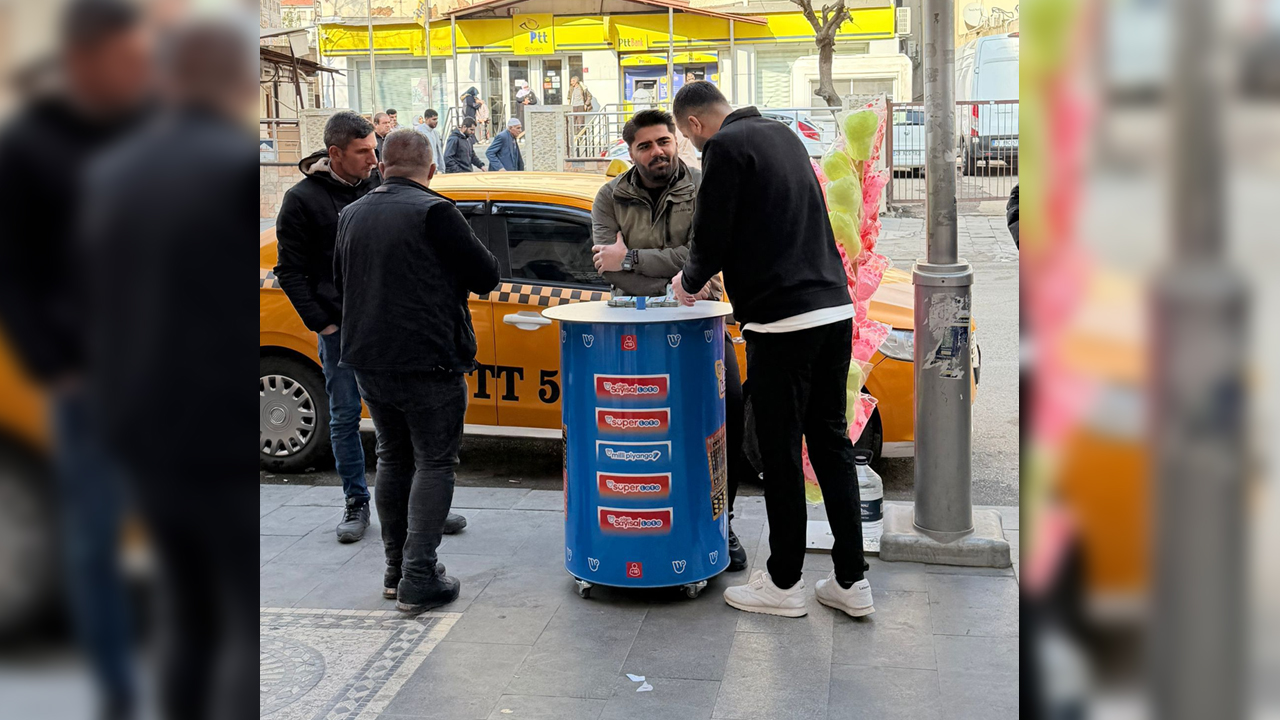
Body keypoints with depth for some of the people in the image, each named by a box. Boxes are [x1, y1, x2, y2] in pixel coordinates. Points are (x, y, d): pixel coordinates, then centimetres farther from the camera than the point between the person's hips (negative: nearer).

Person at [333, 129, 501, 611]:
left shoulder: (352, 215, 8)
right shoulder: (433, 212, -14)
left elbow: (340, 283, 20)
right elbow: (486, 276, -11)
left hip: (369, 362, 6)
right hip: (429, 364, -6)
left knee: (393, 459, 18)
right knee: (434, 463, 1)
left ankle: (396, 571, 23)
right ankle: (419, 580, -3)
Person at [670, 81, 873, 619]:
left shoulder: (725, 147, -8)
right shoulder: (782, 135, 19)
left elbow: (711, 237, -10)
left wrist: (689, 281, 11)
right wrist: (706, 272, 29)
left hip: (782, 321, -8)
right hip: (835, 308, 8)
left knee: (781, 452, 2)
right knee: (830, 441, 13)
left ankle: (783, 584, 13)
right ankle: (851, 581, 16)